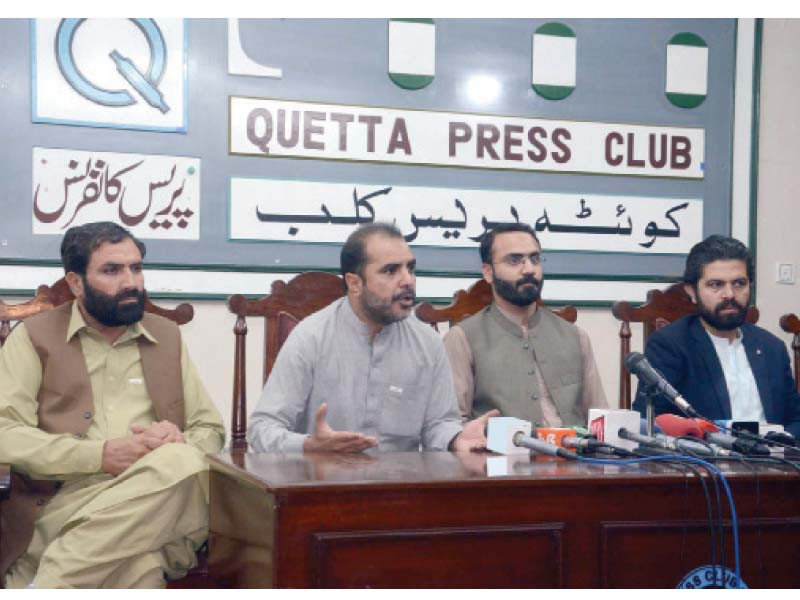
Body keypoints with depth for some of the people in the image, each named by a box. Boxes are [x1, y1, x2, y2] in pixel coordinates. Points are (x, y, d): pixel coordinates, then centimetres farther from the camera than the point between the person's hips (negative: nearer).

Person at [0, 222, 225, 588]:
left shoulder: (167, 337, 21)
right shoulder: (34, 337, 10)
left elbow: (211, 431, 19)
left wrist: (179, 443, -7)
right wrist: (100, 455, -15)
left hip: (157, 506, 5)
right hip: (64, 503, -4)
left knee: (184, 462, -33)